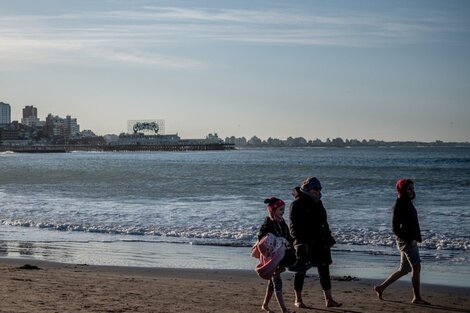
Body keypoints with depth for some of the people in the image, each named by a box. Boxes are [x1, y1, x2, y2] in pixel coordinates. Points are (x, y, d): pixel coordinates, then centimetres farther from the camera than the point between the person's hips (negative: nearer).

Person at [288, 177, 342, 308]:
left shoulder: (317, 202, 13)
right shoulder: (297, 204, -10)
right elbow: (294, 226, -17)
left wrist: (328, 237, 20)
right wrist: (300, 242, -26)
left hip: (319, 243, 7)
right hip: (305, 243, -7)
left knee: (324, 270, 4)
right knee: (301, 271, 4)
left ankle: (329, 300, 7)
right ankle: (298, 300, 16)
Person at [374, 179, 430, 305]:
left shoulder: (407, 203, 15)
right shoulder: (399, 205, -14)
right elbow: (395, 227, -18)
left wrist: (416, 238, 14)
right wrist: (410, 240, -20)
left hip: (410, 241, 10)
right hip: (406, 241, -10)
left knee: (404, 270, 14)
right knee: (416, 267, -9)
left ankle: (381, 287, 21)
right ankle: (417, 297, -3)